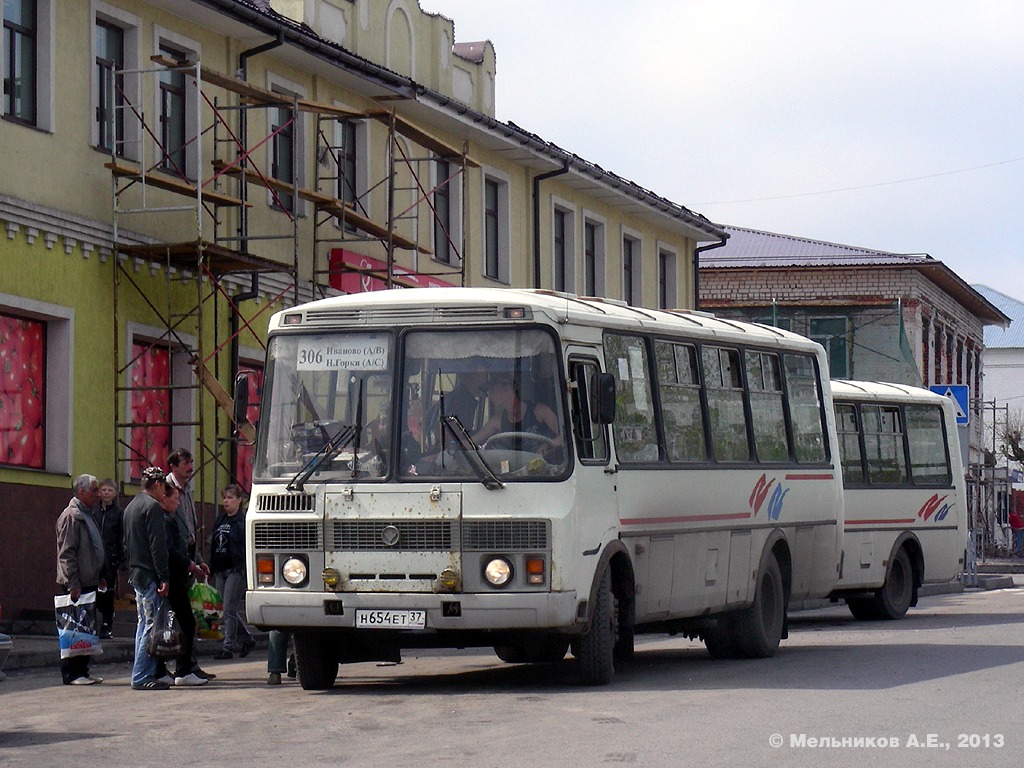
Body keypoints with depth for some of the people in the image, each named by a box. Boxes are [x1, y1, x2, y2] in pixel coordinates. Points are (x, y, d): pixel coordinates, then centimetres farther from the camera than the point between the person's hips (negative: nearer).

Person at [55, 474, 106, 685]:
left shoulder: (87, 515, 19)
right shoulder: (71, 516, -11)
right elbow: (66, 553, -17)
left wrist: (99, 578, 21)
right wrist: (73, 584, -20)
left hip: (88, 582, 10)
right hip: (76, 586, -9)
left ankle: (82, 671, 14)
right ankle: (71, 674, -4)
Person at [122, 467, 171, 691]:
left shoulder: (131, 506, 18)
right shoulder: (152, 506, -12)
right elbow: (157, 545, -17)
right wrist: (164, 577, -18)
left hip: (135, 573, 10)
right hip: (149, 575, -10)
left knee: (143, 624, 14)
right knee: (151, 626, -9)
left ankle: (142, 674, 15)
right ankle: (142, 676, -11)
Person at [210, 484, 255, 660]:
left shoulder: (244, 520, -7)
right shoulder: (220, 520, 16)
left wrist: (246, 569, -17)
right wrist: (212, 569, 16)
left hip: (236, 570, -8)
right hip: (220, 570, 8)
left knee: (229, 609, -8)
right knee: (231, 609, 11)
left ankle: (228, 647, -6)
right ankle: (246, 639, 24)